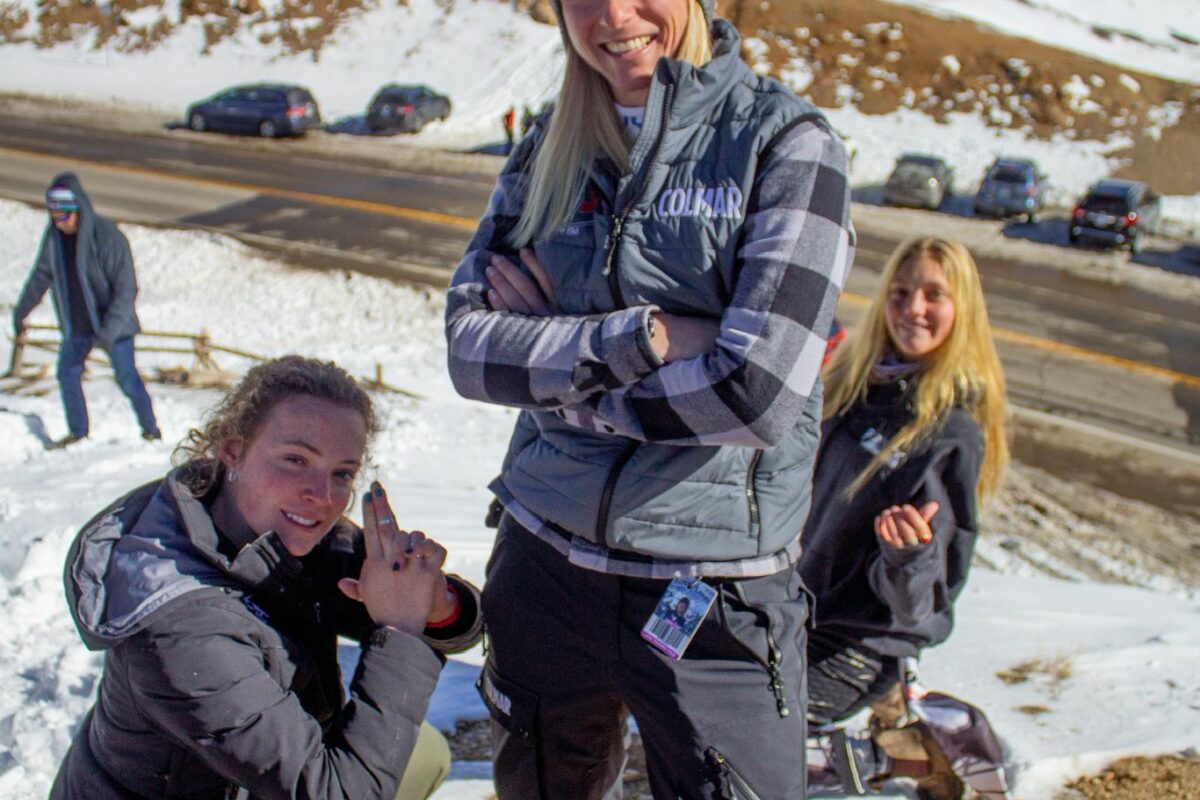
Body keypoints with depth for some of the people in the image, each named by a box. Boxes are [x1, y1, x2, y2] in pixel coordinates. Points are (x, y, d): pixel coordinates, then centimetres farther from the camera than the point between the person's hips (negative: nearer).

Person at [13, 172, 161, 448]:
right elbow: (42, 275, 14)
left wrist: (110, 328, -31)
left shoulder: (107, 235, -22)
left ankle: (150, 429, 18)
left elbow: (126, 287, -24)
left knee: (127, 378, -1)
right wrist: (21, 310, 20)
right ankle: (78, 431, 28)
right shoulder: (54, 235, -3)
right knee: (67, 374, 11)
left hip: (114, 324, -6)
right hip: (76, 326, 6)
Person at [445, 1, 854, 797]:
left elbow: (757, 392, -19)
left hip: (712, 591, -4)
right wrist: (640, 338, -18)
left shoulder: (787, 141, -8)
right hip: (543, 559, 5)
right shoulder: (549, 149, 5)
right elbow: (469, 346, -5)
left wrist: (554, 362, -8)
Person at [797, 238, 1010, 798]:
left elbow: (917, 604, -18)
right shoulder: (853, 381, 0)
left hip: (859, 646, -7)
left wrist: (909, 551, -37)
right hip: (791, 609, 7)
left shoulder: (953, 434, -17)